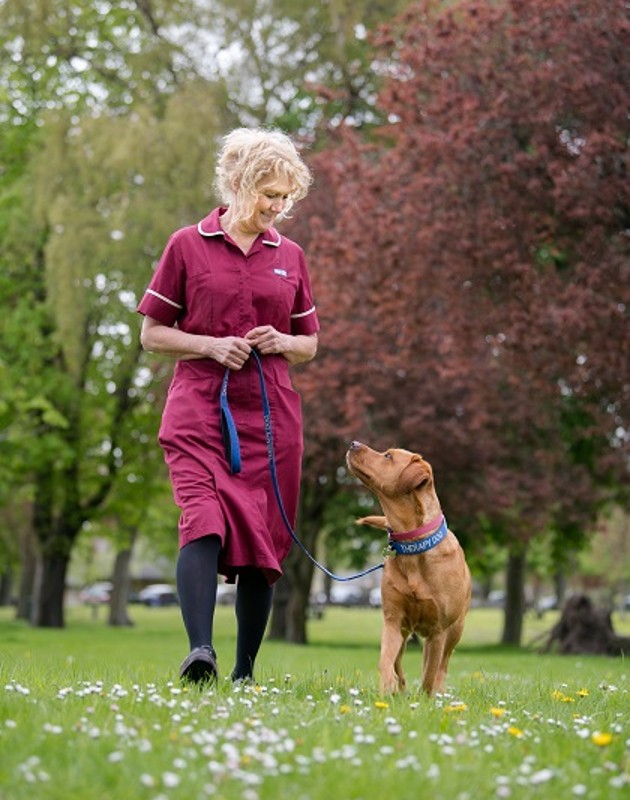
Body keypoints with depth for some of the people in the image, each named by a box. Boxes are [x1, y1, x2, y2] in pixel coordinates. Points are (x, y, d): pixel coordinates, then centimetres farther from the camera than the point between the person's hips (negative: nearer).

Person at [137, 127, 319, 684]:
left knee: (264, 538, 2)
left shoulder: (290, 256, 12)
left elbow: (310, 345, 20)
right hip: (199, 408, -3)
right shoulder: (188, 246, 4)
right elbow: (152, 334, 6)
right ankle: (200, 649, -32)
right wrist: (211, 346, -10)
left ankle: (246, 670, 11)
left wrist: (280, 342, -3)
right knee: (204, 520, -22)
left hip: (270, 414, 3)